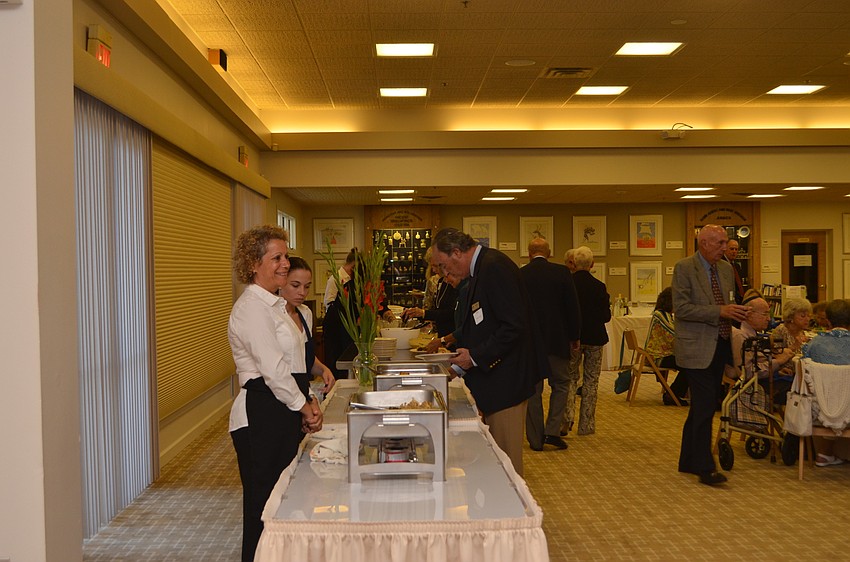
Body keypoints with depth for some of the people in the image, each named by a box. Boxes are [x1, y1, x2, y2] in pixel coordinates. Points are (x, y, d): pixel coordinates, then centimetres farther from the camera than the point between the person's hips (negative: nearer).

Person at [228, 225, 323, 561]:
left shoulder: (273, 304, 17)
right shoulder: (251, 307, -14)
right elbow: (273, 369, -20)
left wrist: (308, 401, 7)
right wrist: (303, 406, -9)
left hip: (282, 413, 10)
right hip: (261, 415, -10)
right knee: (262, 504, 0)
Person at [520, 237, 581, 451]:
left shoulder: (518, 275, -3)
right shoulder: (562, 272, -5)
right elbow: (572, 307, -3)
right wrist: (575, 337, 8)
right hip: (557, 339, -1)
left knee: (532, 389, 9)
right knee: (560, 383, 14)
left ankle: (535, 439, 12)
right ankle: (552, 431, 3)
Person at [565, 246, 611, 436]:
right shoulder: (599, 286, -9)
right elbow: (606, 316, -5)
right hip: (594, 337, 0)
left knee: (570, 377, 13)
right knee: (591, 380, 9)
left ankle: (567, 416, -7)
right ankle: (586, 425, 12)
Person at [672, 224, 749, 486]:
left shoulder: (726, 269, 13)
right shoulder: (684, 268, -10)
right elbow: (681, 308, -17)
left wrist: (735, 313, 5)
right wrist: (719, 311, -21)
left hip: (719, 348, 8)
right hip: (696, 349, -8)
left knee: (700, 408, 15)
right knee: (705, 408, -9)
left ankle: (688, 461, 26)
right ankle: (705, 467, -1)